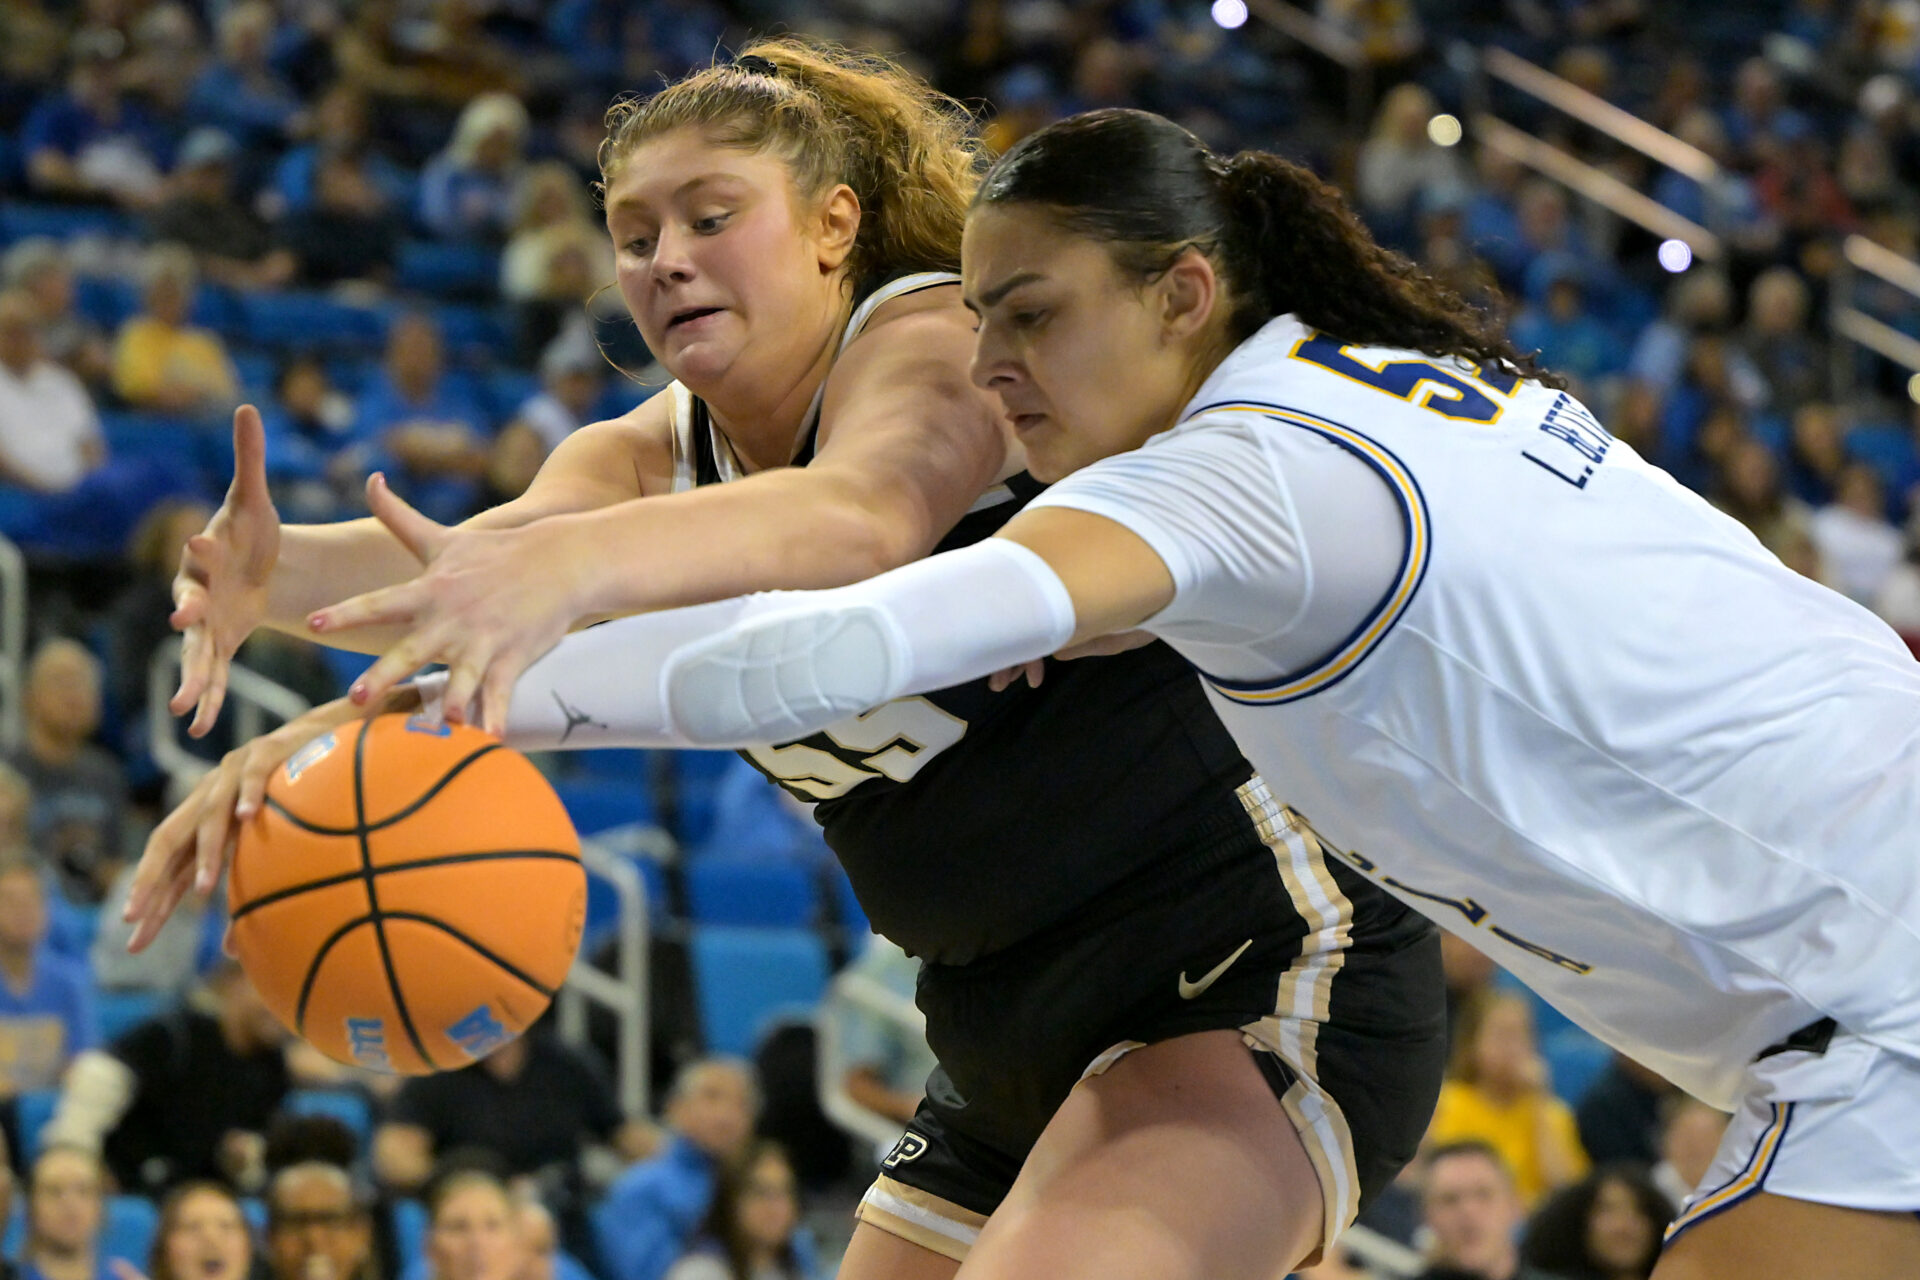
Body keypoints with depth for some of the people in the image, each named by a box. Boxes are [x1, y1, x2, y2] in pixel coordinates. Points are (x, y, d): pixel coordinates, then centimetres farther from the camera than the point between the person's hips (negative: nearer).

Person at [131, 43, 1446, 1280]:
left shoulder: (940, 340, -13)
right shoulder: (653, 454, 8)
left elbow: (859, 515, -37)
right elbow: (492, 544, -15)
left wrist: (560, 572, -56)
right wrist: (284, 573, -39)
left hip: (1259, 954, -9)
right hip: (1014, 1031, 9)